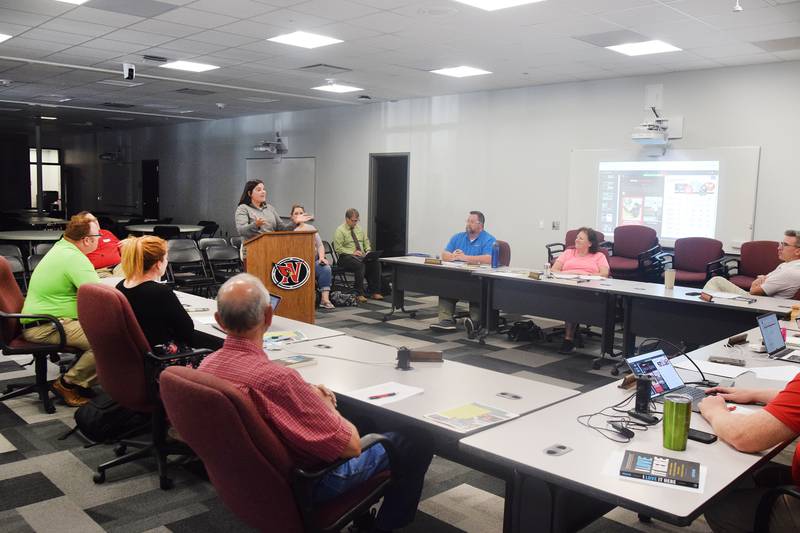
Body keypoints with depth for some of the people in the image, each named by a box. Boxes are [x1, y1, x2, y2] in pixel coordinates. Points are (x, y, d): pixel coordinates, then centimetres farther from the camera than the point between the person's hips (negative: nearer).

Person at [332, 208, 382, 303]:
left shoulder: (359, 229, 18)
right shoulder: (340, 230, -3)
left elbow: (366, 242, 23)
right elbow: (338, 248, -11)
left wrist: (368, 251, 1)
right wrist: (352, 252, -19)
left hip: (362, 256, 6)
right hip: (346, 257, -6)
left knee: (376, 263, -22)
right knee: (360, 264, -37)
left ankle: (374, 292, -18)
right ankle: (359, 294, -30)